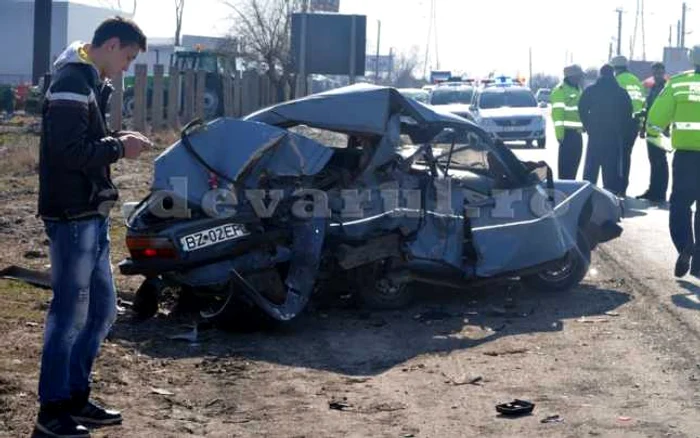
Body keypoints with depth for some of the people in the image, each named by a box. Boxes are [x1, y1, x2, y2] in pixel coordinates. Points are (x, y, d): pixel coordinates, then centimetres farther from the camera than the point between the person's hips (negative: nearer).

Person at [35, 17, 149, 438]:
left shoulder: (91, 82, 17)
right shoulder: (72, 81, -15)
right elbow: (68, 150, -24)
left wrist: (118, 141, 5)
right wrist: (119, 147, -13)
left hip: (92, 216, 10)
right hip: (72, 216, -10)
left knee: (102, 309, 15)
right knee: (70, 313, -3)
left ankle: (76, 395, 26)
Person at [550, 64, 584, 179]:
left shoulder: (577, 89, 20)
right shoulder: (560, 90, -10)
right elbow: (557, 113, -17)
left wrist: (583, 126, 23)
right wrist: (560, 133, -23)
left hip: (577, 132, 9)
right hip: (567, 132, -9)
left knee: (575, 161, 11)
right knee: (566, 162, -10)